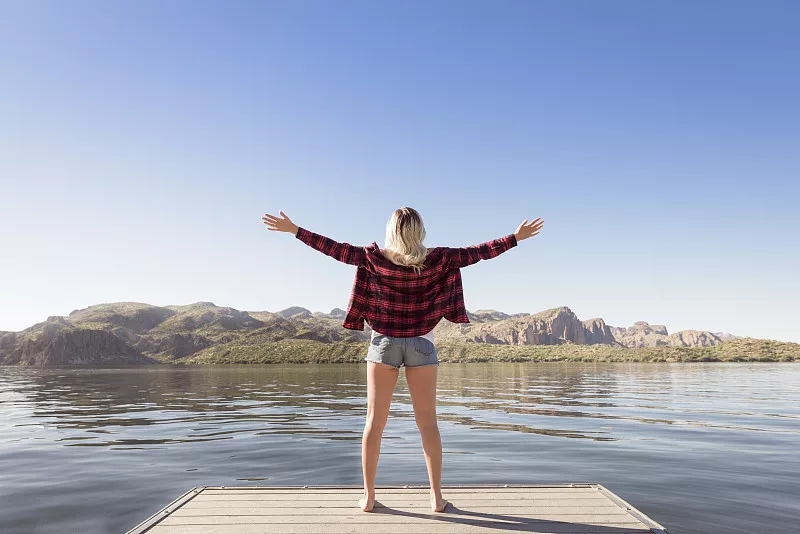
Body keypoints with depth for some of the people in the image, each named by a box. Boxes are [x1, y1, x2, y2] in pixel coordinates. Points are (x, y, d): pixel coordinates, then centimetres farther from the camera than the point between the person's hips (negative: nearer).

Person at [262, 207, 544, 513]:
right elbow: (475, 253, -3)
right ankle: (436, 496, 13)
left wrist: (294, 230, 4)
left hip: (384, 343, 0)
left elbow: (336, 249, -5)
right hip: (421, 345, 0)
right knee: (427, 423, 7)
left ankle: (368, 496, 13)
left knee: (375, 422, 7)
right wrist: (517, 237, 6)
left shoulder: (375, 257, -8)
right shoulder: (437, 259, -7)